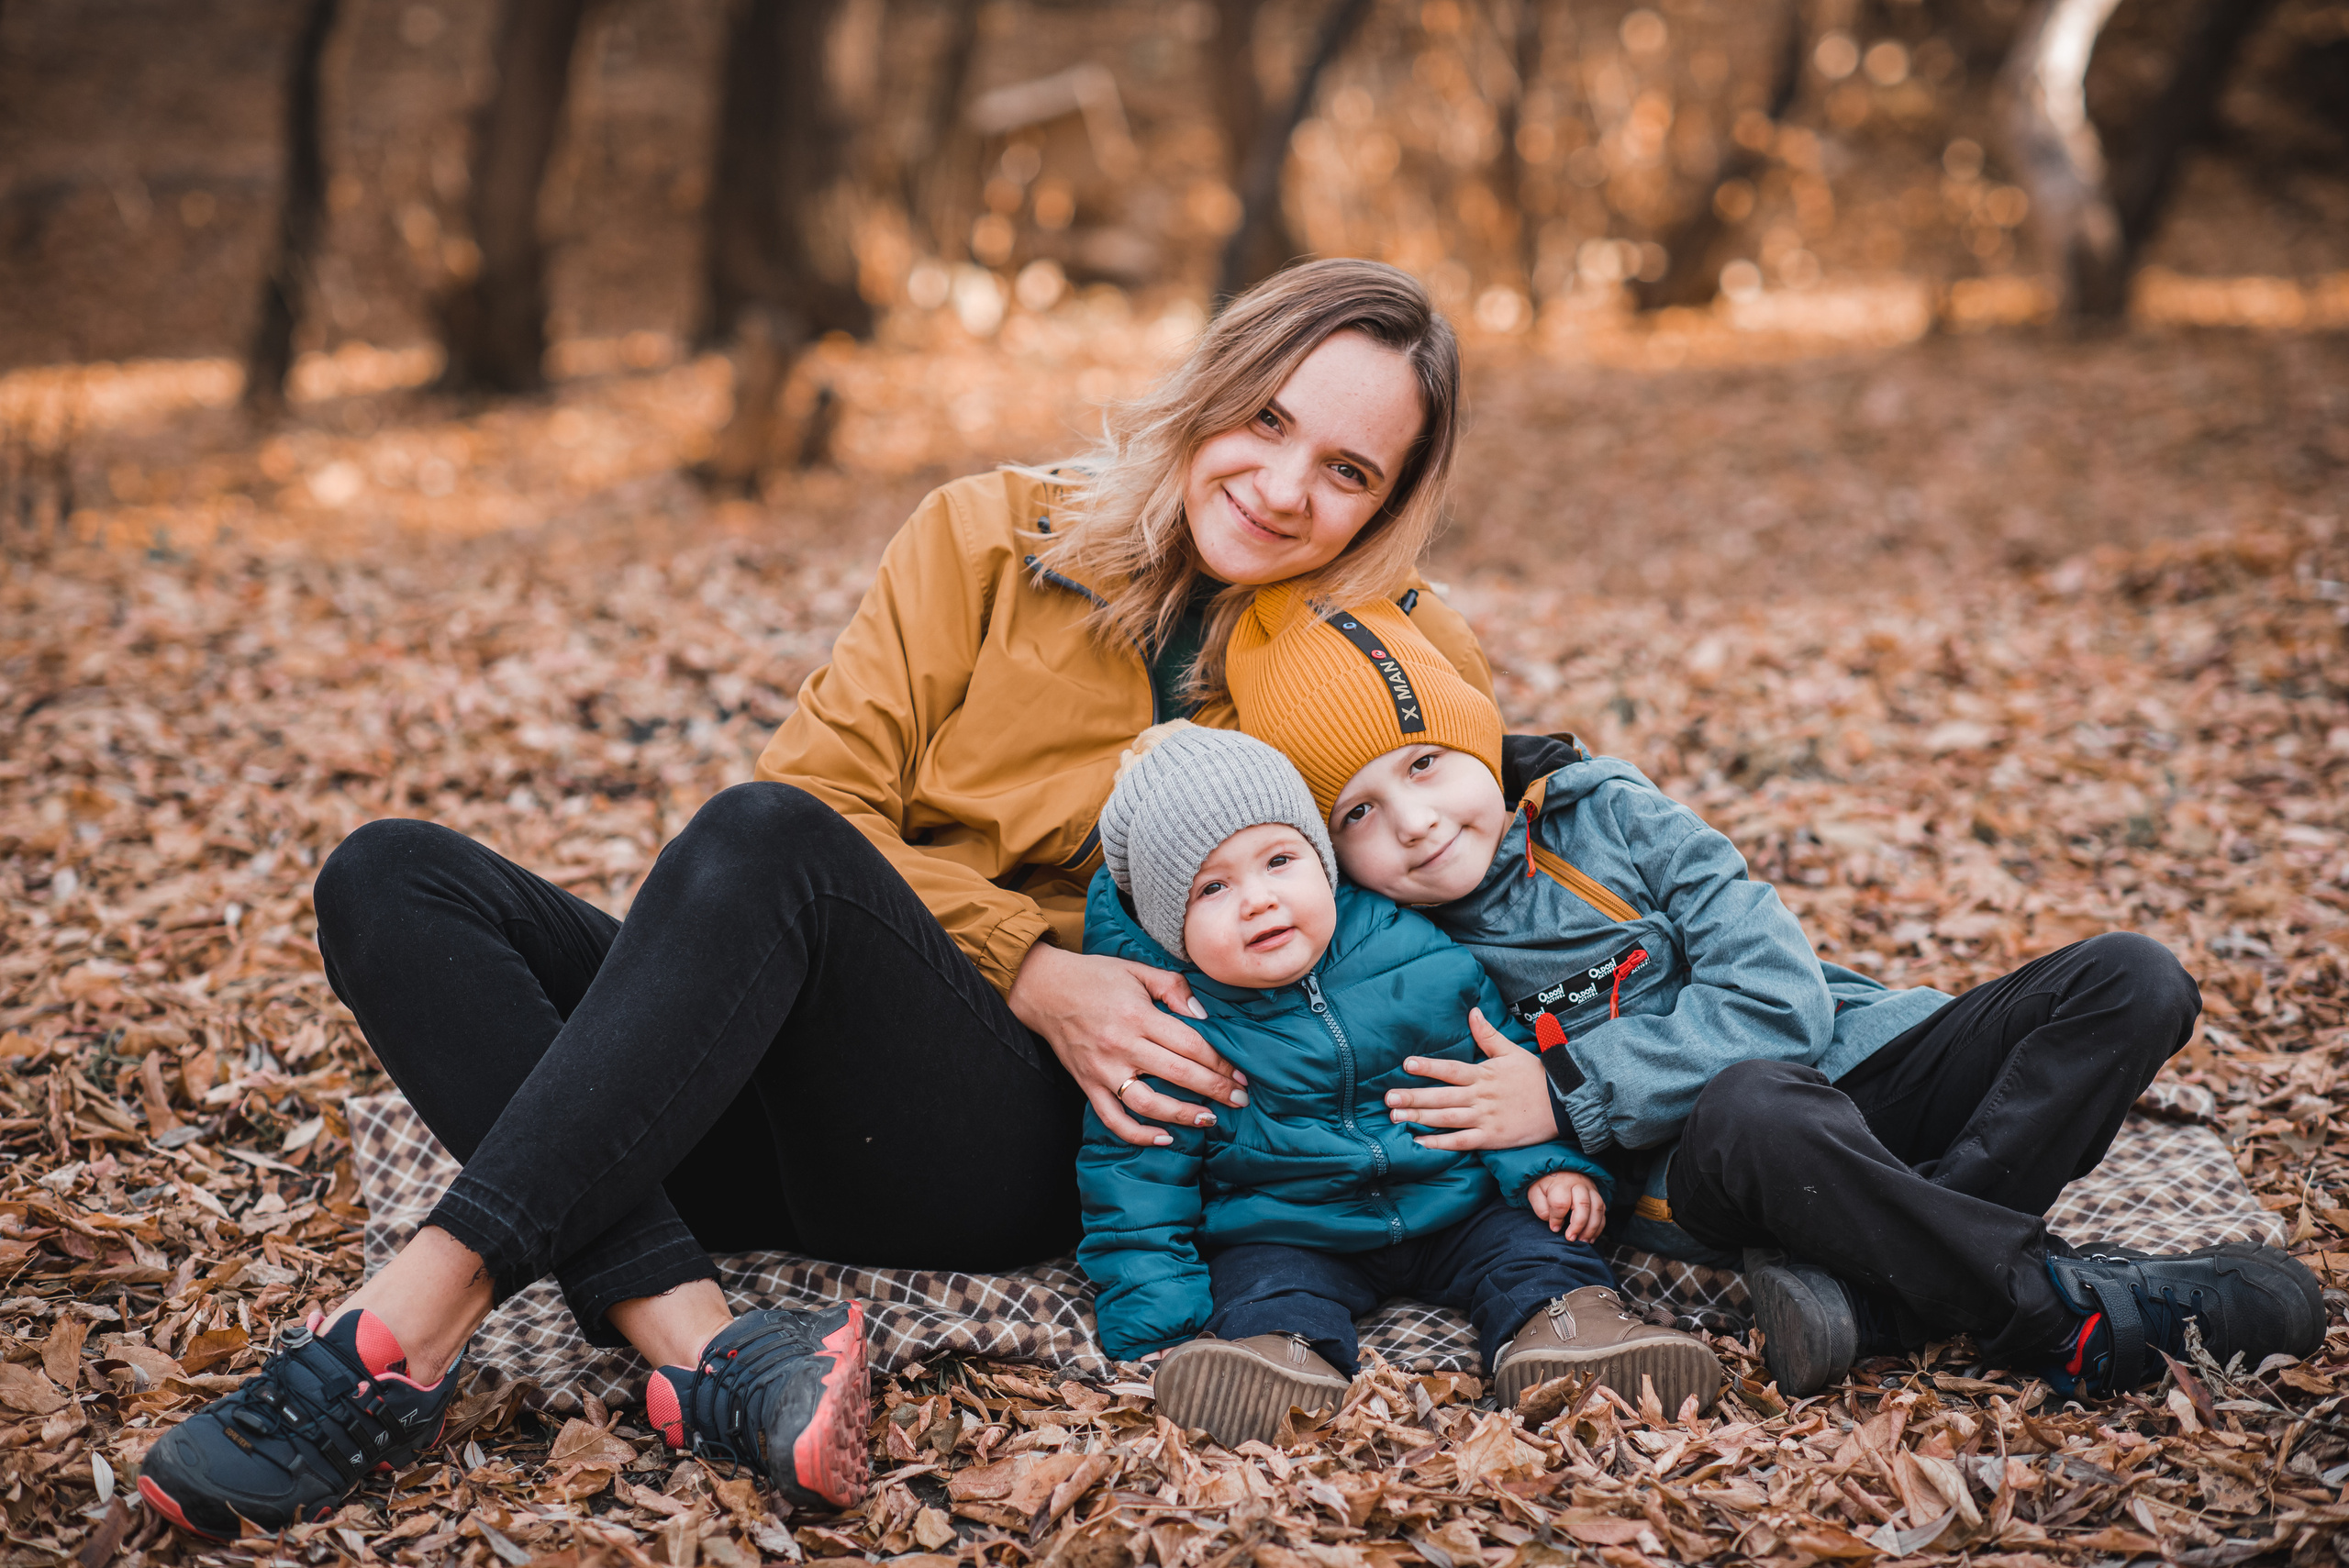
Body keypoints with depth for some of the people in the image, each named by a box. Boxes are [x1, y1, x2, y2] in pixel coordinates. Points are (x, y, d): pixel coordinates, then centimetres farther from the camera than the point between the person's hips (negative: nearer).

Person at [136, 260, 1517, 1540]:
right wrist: (1026, 967, -14)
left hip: (1013, 1151, -3)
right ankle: (697, 1340, -35)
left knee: (765, 839, -32)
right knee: (394, 879, -16)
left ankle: (415, 1326, -37)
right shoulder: (993, 534, 6)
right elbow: (831, 784, -1)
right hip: (789, 1109, 4)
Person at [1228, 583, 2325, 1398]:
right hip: (1705, 1172, -4)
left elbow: (1780, 994, -10)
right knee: (1749, 1109, -40)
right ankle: (2070, 1306, -26)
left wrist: (1571, 1095, -15)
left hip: (1859, 1069, 4)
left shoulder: (1601, 809, -2)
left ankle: (1883, 1291, -29)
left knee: (2130, 980, -13)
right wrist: (1554, 1159, -21)